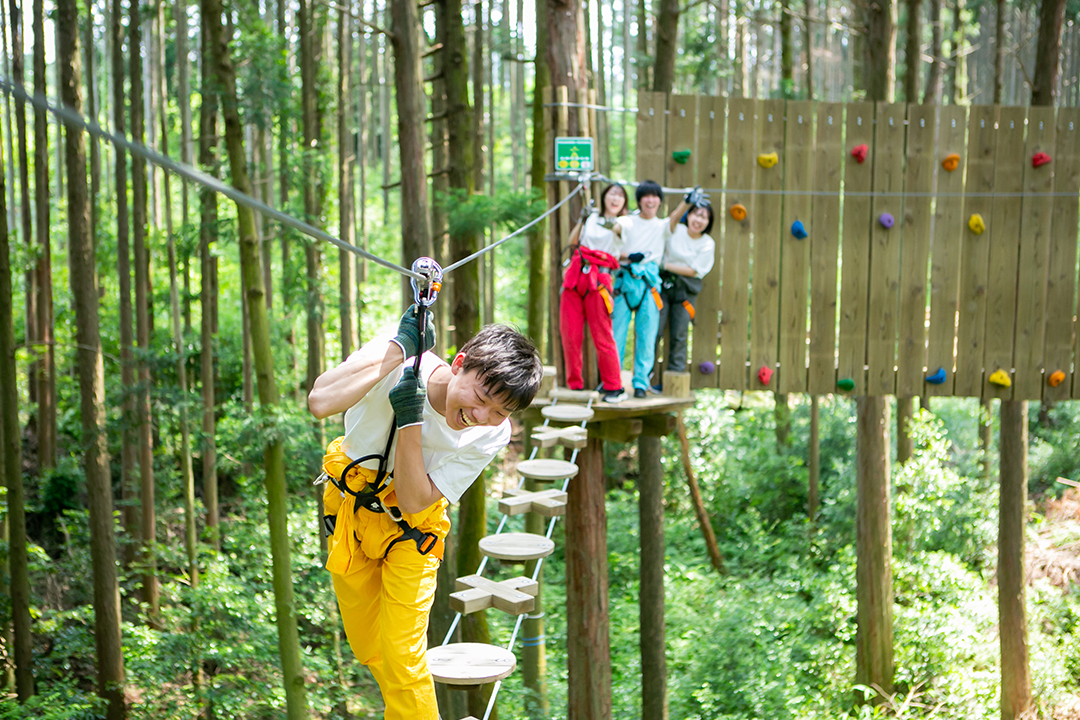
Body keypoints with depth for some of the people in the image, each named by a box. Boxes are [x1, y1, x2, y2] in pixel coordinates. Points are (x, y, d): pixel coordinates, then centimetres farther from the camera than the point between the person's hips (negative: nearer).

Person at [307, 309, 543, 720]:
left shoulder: (492, 435, -25)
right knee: (366, 647, 16)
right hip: (349, 505, 1)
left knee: (403, 659, -9)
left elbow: (413, 501, -27)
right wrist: (400, 347, -45)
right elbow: (320, 402, -48)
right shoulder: (394, 362, -31)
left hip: (409, 525, -1)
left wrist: (410, 422, -39)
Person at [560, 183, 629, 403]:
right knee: (569, 334, 2)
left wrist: (612, 224, -35)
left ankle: (614, 388, 1)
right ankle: (575, 385, 12)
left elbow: (620, 227, -16)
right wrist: (581, 220, 3)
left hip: (599, 280, -4)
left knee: (602, 337, -7)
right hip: (575, 277, 4)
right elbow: (572, 242, 14)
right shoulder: (592, 218, 19)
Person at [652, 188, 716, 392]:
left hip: (685, 290, 1)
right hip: (663, 284, -1)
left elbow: (693, 270, -5)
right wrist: (688, 201, -41)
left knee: (679, 336, 0)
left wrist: (666, 265, -11)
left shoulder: (707, 244, 1)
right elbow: (674, 217, -24)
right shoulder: (675, 231, 0)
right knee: (654, 331, -7)